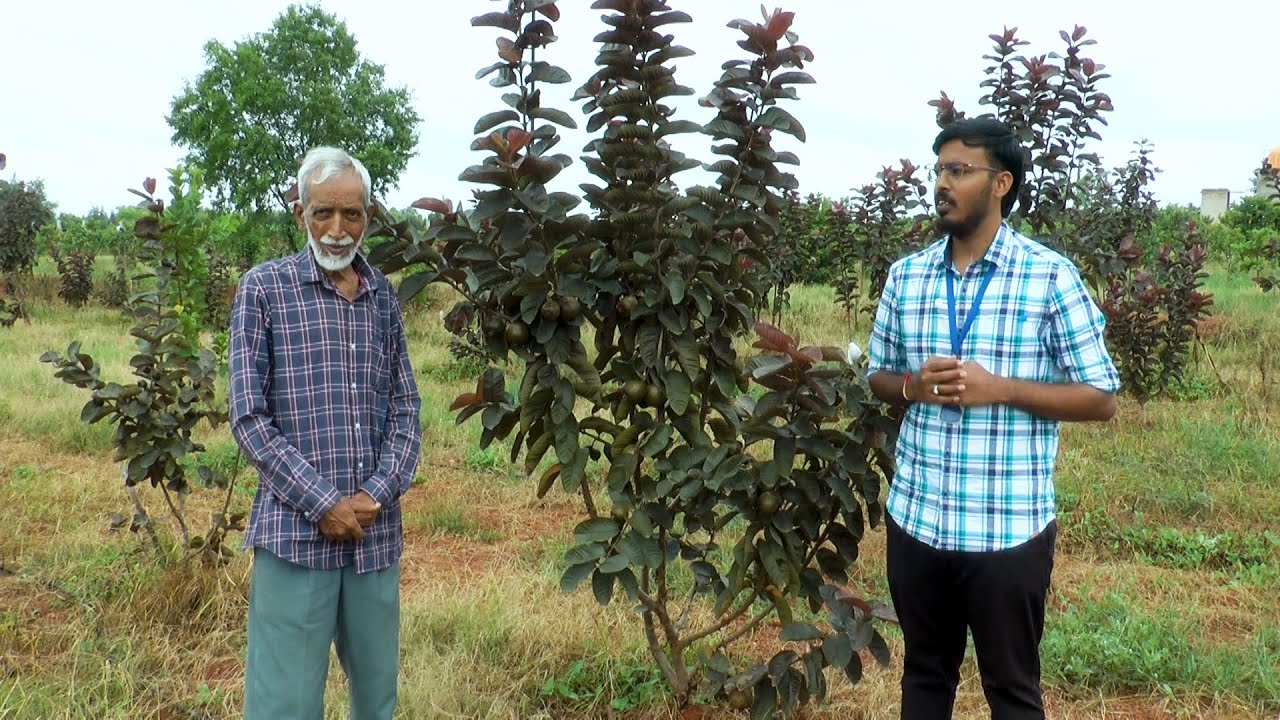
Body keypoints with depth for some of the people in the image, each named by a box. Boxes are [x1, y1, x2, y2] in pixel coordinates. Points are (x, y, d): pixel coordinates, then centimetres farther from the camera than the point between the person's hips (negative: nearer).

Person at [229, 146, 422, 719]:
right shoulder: (264, 288, -3)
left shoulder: (383, 297, 9)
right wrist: (323, 504, -12)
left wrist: (376, 495, -6)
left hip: (377, 532, 4)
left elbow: (405, 409, 9)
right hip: (296, 531, -4)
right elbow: (250, 418, -7)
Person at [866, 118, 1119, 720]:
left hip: (1009, 530, -3)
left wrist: (1000, 387, -18)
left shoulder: (1051, 276, -8)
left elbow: (1101, 399, -5)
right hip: (915, 520, 4)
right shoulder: (905, 275, 4)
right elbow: (878, 377, 14)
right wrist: (914, 385, -9)